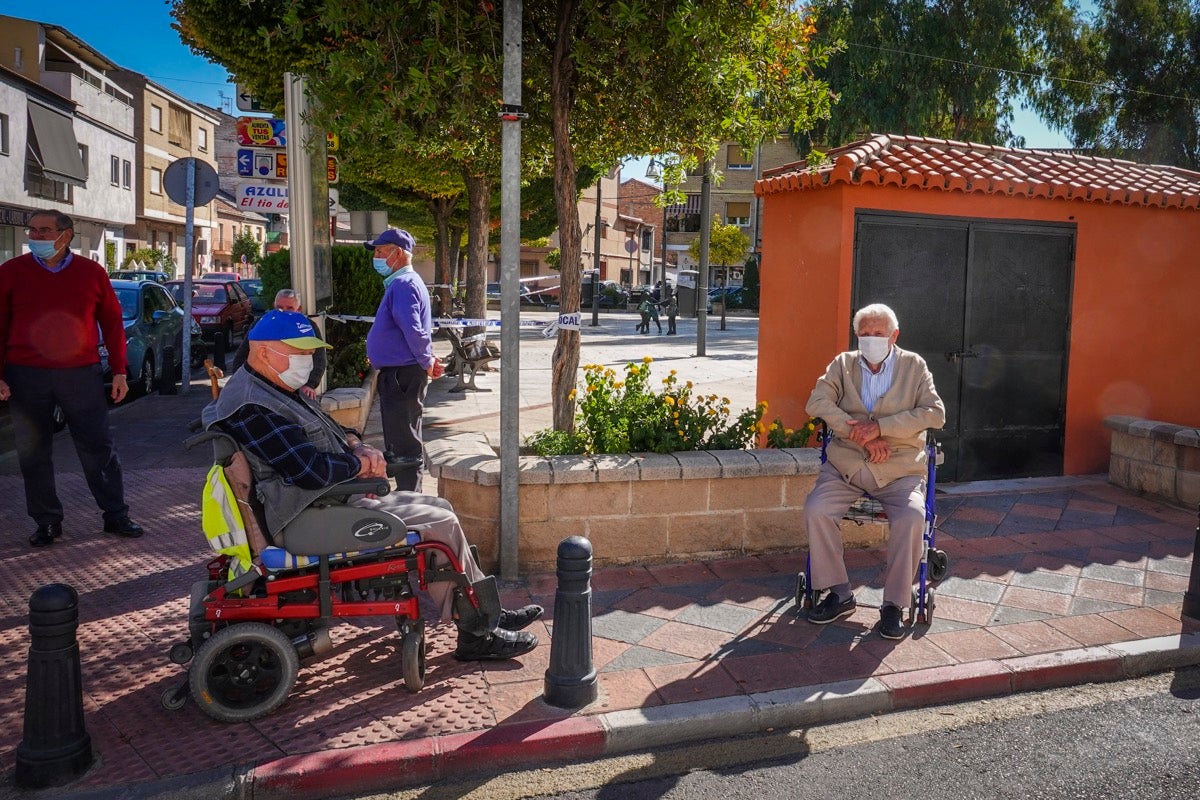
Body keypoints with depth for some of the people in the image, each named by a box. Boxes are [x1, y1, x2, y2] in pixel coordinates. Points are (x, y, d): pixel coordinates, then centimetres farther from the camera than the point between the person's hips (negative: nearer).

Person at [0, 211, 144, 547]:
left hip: (82, 374, 0)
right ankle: (48, 522, 19)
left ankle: (115, 515, 16)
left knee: (99, 449, 4)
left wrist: (119, 371, 3)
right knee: (33, 453, 6)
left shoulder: (92, 272, 4)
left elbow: (112, 322, 8)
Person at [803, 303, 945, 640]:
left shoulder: (914, 366, 7)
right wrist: (860, 434, -17)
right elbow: (817, 401, -6)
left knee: (912, 518, -29)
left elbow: (935, 413, -7)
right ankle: (839, 594, -6)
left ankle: (894, 604, -11)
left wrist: (880, 427, -18)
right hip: (846, 464, 2)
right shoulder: (843, 364, 10)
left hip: (900, 469, -1)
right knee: (815, 510, -23)